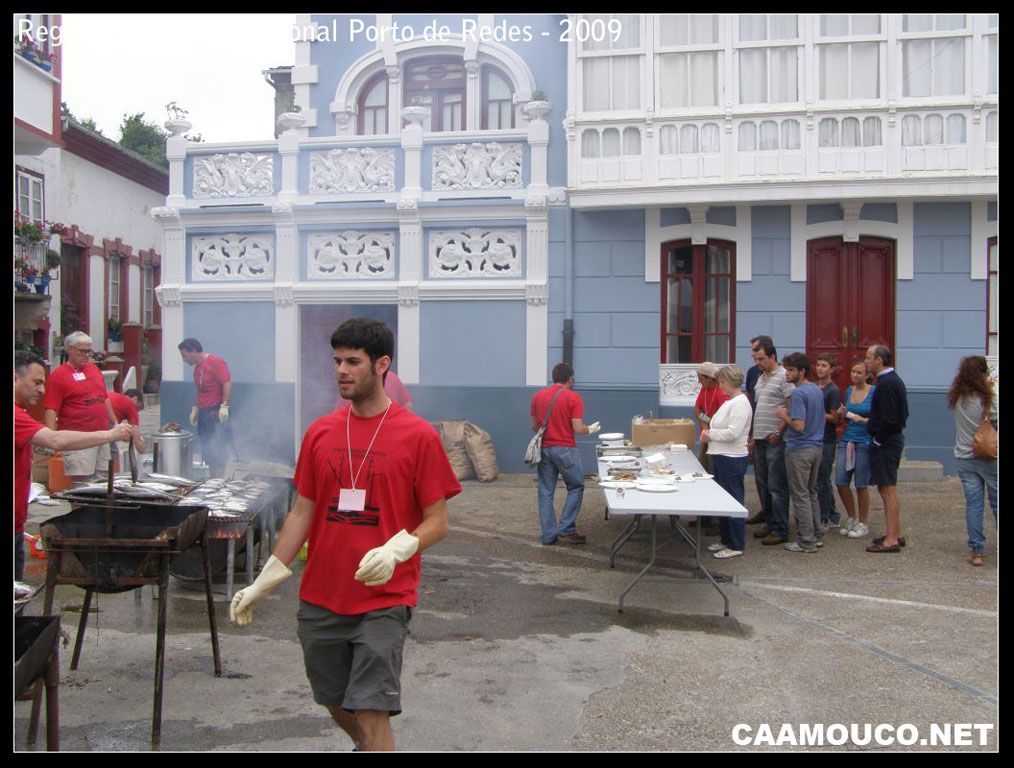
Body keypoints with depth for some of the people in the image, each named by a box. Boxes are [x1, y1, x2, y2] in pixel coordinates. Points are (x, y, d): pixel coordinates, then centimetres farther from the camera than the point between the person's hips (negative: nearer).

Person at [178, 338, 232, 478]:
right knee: (207, 452, 10)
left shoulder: (215, 362, -10)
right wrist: (195, 408, 20)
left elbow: (227, 383, -17)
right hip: (203, 413, 9)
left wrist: (224, 406, -22)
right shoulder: (197, 367, 17)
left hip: (216, 412, -9)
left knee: (216, 450, -9)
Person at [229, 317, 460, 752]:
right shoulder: (320, 432, 4)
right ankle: (367, 746, 47)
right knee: (335, 703, 18)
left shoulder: (418, 435, -9)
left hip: (383, 600, -5)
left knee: (371, 712, -6)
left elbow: (437, 521, -6)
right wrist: (261, 585, 7)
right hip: (320, 599, 5)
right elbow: (301, 513, 9)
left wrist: (396, 550, -25)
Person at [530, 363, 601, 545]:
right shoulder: (573, 398, -7)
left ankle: (549, 535, 11)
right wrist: (591, 429, 9)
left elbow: (534, 426, 12)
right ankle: (566, 529, 5)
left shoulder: (537, 396, 6)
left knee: (546, 492, 9)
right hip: (565, 449, -4)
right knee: (576, 487, 11)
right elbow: (578, 428, -11)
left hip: (544, 448, 5)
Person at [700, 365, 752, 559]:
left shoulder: (740, 403, -16)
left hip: (732, 460, -10)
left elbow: (732, 432, -24)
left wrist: (710, 434, -11)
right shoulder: (729, 401, 14)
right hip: (720, 457, 10)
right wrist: (708, 434, 3)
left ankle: (736, 545, 8)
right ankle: (726, 540, 28)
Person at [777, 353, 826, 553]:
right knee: (811, 493, 18)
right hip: (816, 446, 9)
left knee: (800, 496, -1)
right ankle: (817, 535, 24)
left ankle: (806, 542, 4)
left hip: (799, 450, -9)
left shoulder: (798, 393, -19)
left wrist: (784, 416, -8)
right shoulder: (817, 390, 9)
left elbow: (799, 425, -24)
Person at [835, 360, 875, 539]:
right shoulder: (849, 391, 10)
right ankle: (851, 517, 22)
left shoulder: (873, 393, -7)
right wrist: (842, 413, 1)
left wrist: (864, 420, -20)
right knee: (840, 481, 2)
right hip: (847, 440, 5)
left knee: (861, 484, 2)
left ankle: (863, 523, 16)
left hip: (864, 442, -5)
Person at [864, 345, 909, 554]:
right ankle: (896, 534, 23)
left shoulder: (886, 384, -19)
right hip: (894, 438, 11)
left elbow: (888, 420, -24)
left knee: (888, 490, -7)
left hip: (885, 442, -11)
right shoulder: (894, 380, 15)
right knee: (887, 489, 16)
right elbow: (902, 413, 21)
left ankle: (891, 540, -3)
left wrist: (878, 440, -13)